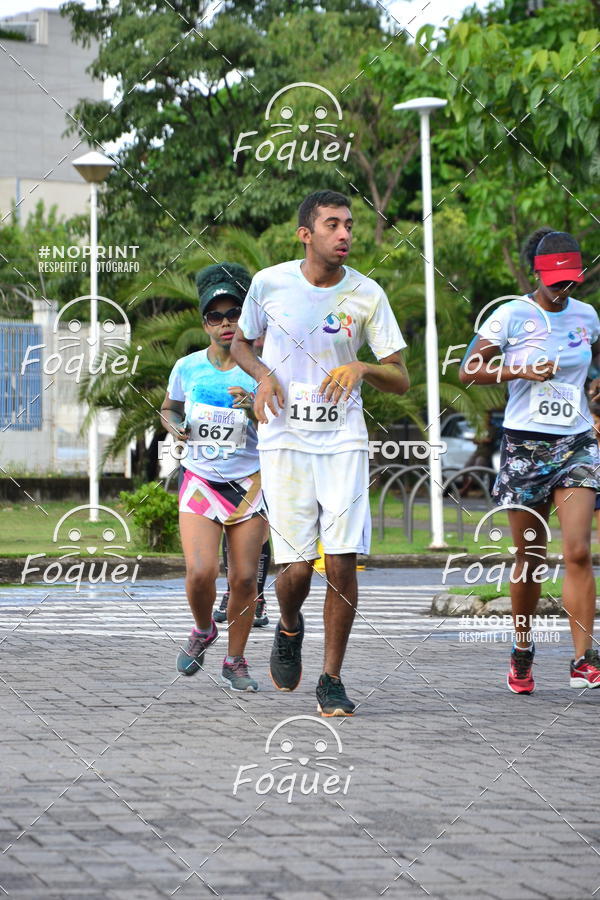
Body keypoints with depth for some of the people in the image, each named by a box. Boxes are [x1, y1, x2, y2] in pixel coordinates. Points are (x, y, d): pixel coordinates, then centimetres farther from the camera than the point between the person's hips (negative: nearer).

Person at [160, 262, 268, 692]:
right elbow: (169, 408, 20)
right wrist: (175, 426, -2)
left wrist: (253, 409, -26)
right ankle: (203, 631, 17)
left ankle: (236, 660, 18)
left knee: (244, 577, -2)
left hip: (249, 483, -1)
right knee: (201, 571, -15)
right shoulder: (187, 368, 1)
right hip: (200, 480, 1)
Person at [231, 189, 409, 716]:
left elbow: (401, 381, 1)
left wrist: (361, 368, -19)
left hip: (344, 441, 1)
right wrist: (262, 374, -5)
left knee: (343, 563, -7)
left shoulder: (367, 294, -2)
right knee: (296, 567, -7)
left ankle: (332, 679, 9)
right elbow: (240, 343, 17)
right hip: (284, 440, -1)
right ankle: (289, 628, 28)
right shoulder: (269, 283, -1)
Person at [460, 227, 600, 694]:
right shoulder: (512, 315, -3)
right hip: (526, 444, -2)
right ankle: (522, 652, 24)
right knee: (529, 556, 5)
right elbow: (469, 370, -4)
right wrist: (524, 370, -14)